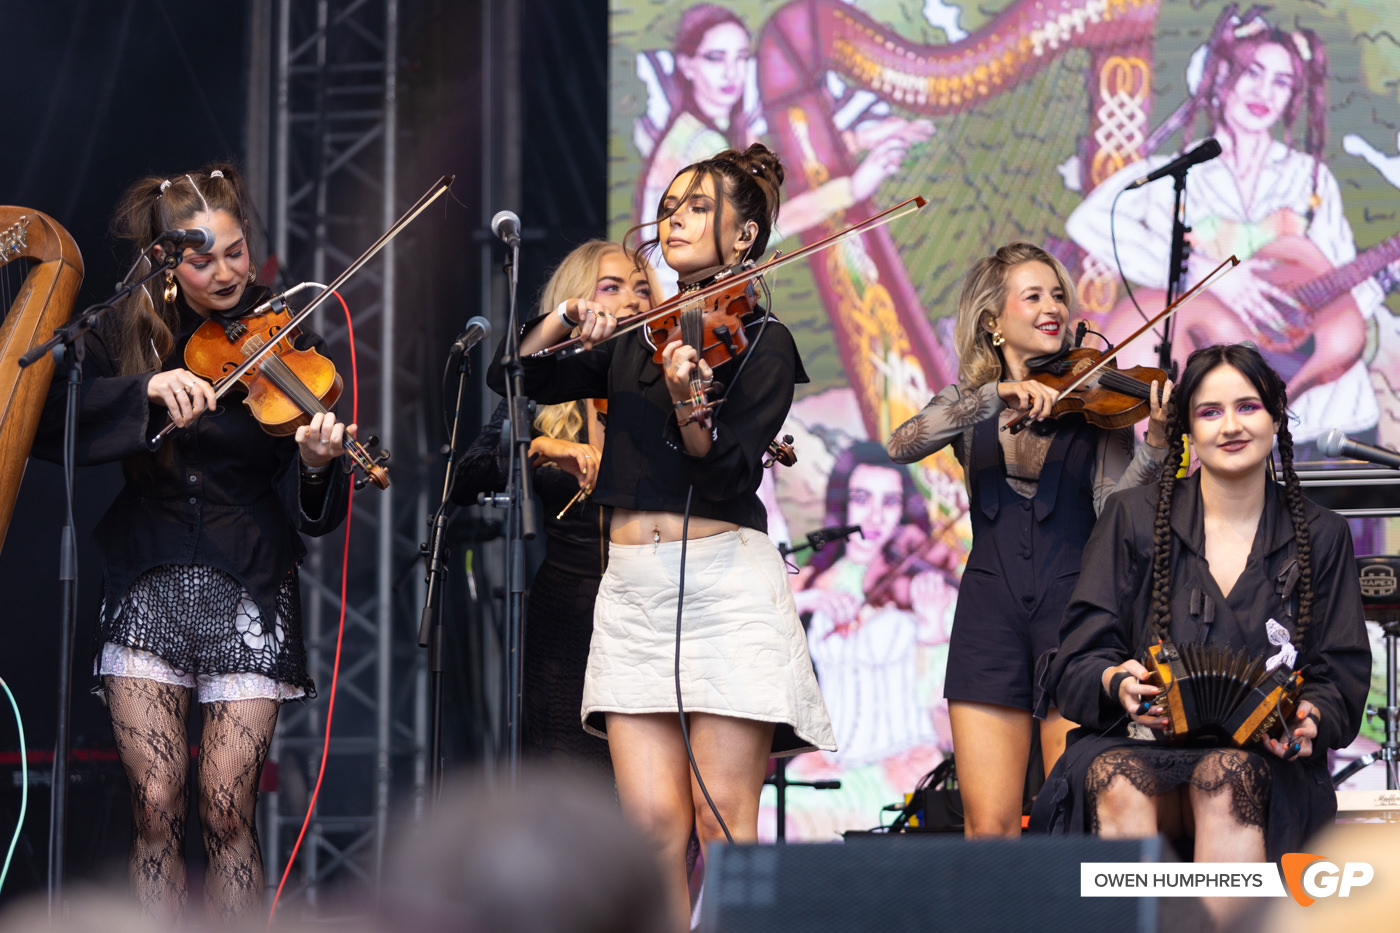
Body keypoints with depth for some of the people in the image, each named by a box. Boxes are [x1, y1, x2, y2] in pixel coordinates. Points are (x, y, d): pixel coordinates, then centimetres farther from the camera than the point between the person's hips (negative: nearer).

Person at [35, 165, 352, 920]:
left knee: (227, 813, -7)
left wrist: (316, 465, -25)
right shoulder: (128, 334, 6)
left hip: (249, 595, -1)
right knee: (155, 809, -5)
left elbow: (312, 516, -3)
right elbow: (52, 424, -11)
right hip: (149, 590, 1)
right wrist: (147, 389, -24)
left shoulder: (280, 342, 2)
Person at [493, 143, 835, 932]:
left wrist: (688, 401, -29)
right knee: (652, 820, -4)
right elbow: (515, 377, 16)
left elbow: (729, 475, -11)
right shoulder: (631, 343, 17)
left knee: (723, 825, -8)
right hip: (634, 584, 4)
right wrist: (563, 325, -1)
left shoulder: (762, 343, 1)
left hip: (723, 582, -4)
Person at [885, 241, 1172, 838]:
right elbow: (902, 446, -9)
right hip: (991, 610, 1)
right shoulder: (968, 404, 11)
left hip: (1074, 606, -1)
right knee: (989, 827, -5)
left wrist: (1156, 445, -26)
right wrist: (997, 397, -20)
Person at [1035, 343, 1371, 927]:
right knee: (1118, 786, -36)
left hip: (1262, 757, 0)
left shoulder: (1321, 539, 15)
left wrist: (1310, 717, -15)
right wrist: (1117, 682, -20)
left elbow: (1342, 677, 10)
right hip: (1138, 746, 0)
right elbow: (1078, 661, 5)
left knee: (1228, 780, -36)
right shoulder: (1134, 520, 11)